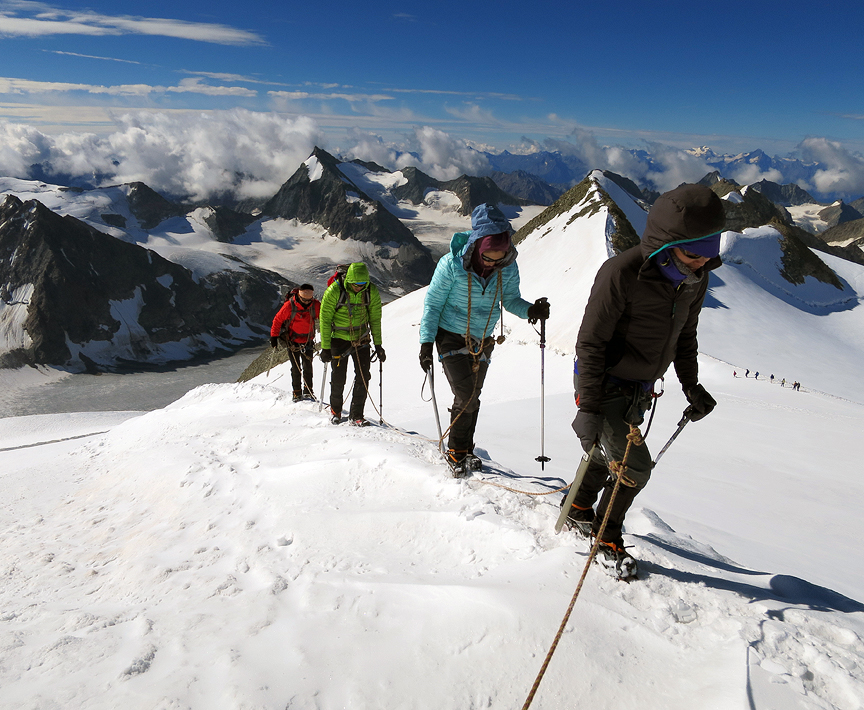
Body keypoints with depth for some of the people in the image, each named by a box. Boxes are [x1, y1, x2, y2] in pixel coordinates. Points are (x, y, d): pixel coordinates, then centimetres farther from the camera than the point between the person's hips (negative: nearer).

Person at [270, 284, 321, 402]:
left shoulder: (316, 305, -12)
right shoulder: (289, 306, -19)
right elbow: (278, 320, -8)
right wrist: (274, 336, -6)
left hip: (308, 340, 2)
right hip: (292, 340, -2)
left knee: (308, 367, -1)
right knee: (296, 368, 0)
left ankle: (308, 392, 11)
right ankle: (297, 393, 11)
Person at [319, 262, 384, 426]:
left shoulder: (372, 291, -11)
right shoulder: (334, 291, -19)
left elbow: (375, 319, 1)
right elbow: (325, 319, -11)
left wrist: (378, 345, 1)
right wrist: (325, 347, -11)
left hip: (361, 339, 2)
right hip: (339, 339, -2)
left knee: (363, 377, -4)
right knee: (339, 377, 3)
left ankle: (356, 415, 9)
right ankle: (335, 410, 28)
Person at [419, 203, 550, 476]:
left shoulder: (508, 267, -13)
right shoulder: (452, 263, -23)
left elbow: (510, 299, 1)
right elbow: (433, 302, -12)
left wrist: (529, 310, -21)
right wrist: (426, 341, -14)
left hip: (483, 340, 4)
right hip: (451, 337, -4)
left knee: (472, 398, 13)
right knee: (466, 397, -10)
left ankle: (465, 449, 30)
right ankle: (456, 451, 11)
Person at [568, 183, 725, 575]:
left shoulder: (694, 278, -5)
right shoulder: (621, 274, -28)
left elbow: (684, 336, 12)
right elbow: (590, 343, -23)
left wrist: (691, 385, 11)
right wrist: (588, 407, -25)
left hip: (639, 390, 7)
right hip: (604, 385, -7)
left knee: (608, 456, 19)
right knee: (635, 467, -9)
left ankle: (579, 510, 44)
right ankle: (608, 536, 17)